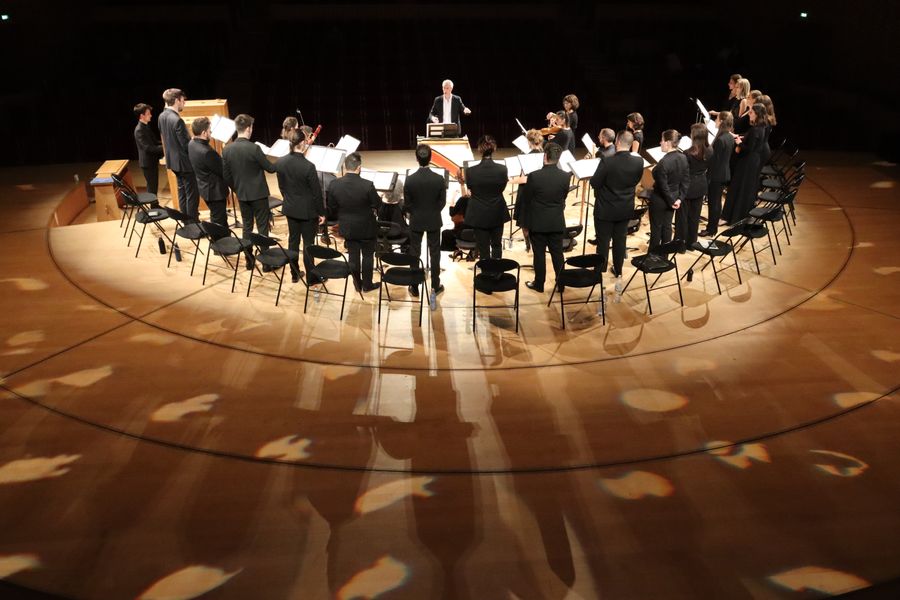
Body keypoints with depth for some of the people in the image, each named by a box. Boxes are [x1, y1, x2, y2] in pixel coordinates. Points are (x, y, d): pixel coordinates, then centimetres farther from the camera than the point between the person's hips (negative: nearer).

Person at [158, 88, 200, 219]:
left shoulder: (162, 116, 2)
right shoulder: (177, 120, -26)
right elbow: (187, 145, -24)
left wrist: (192, 139, 16)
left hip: (173, 160, 9)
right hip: (184, 162, -9)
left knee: (182, 191, 21)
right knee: (192, 193, 1)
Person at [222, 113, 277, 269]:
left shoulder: (227, 150, -3)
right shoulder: (254, 148, -19)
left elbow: (226, 176, 3)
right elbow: (270, 168, -10)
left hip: (242, 195, 5)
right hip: (258, 194, -5)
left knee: (247, 226, 15)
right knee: (263, 228, 4)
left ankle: (249, 260, 20)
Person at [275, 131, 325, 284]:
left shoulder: (280, 162, -6)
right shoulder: (308, 166, -24)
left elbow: (281, 186, 7)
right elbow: (316, 192, -16)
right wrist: (321, 212, -5)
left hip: (290, 208, 6)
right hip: (307, 210, -5)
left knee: (293, 240, 16)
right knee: (308, 243, 5)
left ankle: (294, 274, 27)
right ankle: (311, 277, 15)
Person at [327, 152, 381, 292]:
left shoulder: (334, 184, -15)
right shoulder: (367, 185, -26)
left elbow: (331, 209, -3)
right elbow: (378, 205, -11)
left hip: (347, 228, 3)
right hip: (366, 227, -3)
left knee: (353, 255, 18)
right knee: (367, 255, 16)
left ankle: (357, 284, 32)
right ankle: (367, 285, 28)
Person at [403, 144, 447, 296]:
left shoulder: (410, 180, -16)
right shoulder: (439, 179, -16)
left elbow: (407, 205, -8)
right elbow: (442, 202, -6)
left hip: (416, 221, 0)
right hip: (434, 221, 0)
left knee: (414, 254, 11)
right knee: (434, 253, 12)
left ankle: (415, 287, 18)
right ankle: (435, 286, 20)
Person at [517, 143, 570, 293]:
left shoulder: (534, 176, -19)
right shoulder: (565, 176, -8)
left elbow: (524, 199, -7)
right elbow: (563, 197, 6)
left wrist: (522, 184, 11)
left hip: (538, 222, -3)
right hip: (557, 223, 3)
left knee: (539, 254, 8)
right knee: (557, 253, 13)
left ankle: (539, 284, 18)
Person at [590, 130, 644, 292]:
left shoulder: (607, 162, -25)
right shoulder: (639, 162, -11)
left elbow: (594, 183, -15)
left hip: (605, 209, -4)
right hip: (626, 209, 4)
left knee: (603, 242, 8)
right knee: (620, 240, 18)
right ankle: (618, 272, 30)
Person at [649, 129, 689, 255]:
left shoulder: (664, 162, -28)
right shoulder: (683, 158, -4)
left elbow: (663, 187, -23)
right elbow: (686, 180, 2)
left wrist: (671, 201, -11)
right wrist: (679, 198, 3)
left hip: (660, 199, -7)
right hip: (673, 198, 7)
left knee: (656, 228, 8)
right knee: (667, 226, 19)